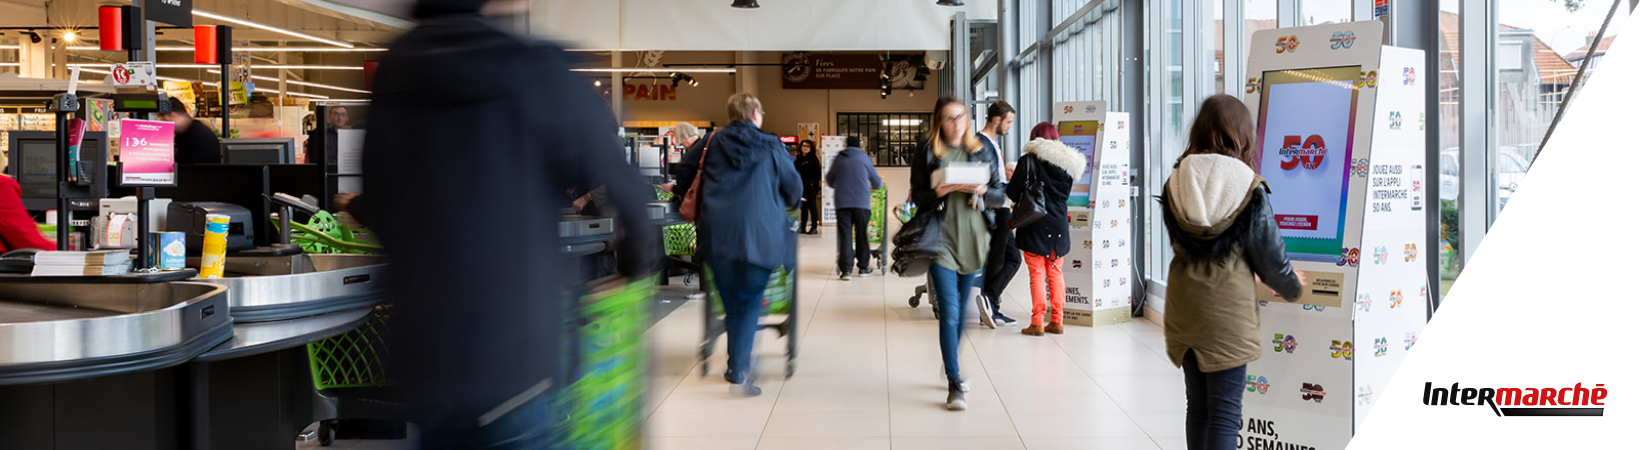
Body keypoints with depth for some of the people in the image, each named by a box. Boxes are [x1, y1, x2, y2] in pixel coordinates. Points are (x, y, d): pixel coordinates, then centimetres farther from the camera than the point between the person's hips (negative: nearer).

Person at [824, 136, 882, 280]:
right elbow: (876, 181, 12)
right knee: (862, 234, 9)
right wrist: (876, 186, 36)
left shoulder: (839, 159, 11)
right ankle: (863, 266, 14)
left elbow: (829, 180, 21)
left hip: (842, 202, 1)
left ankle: (845, 269, -9)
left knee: (845, 235, -1)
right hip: (862, 202, -1)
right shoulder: (864, 158, 8)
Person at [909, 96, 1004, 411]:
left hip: (974, 239, 3)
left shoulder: (981, 152, 9)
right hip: (942, 239, -3)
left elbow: (1000, 194, 8)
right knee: (949, 312, -10)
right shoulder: (926, 153, 2)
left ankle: (952, 367, 33)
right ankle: (954, 384, -9)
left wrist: (981, 190, -12)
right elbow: (918, 197, -1)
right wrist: (940, 191, -20)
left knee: (962, 310, 13)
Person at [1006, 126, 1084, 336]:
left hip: (1035, 224, -4)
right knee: (1055, 273, 12)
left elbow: (1013, 192, -9)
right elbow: (1065, 195, 12)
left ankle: (1037, 323, -1)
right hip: (1059, 223, 4)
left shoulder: (1029, 161, -7)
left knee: (1037, 274, -1)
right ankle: (1057, 321, 13)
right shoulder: (1066, 164, 6)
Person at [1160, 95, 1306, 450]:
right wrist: (1291, 287, 19)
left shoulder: (1174, 184, 1)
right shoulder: (1250, 188, -11)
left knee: (1197, 406, 16)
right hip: (1228, 313, -4)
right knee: (1225, 413, 1)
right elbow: (1270, 254, -4)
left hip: (1184, 311, 4)